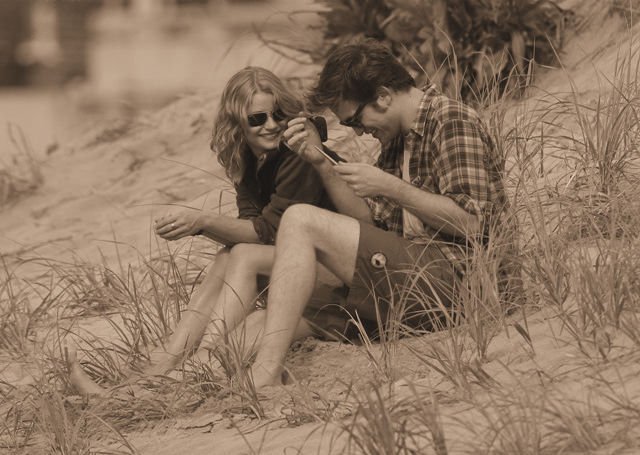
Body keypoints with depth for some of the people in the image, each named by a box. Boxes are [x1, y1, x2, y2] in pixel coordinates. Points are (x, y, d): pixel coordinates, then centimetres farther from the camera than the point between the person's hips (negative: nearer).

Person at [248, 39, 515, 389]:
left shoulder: (452, 121, -5)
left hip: (453, 277, -10)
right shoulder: (395, 140, 22)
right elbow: (370, 222, 15)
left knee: (300, 221, -18)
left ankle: (265, 374, -26)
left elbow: (471, 222, -16)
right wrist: (321, 163, 5)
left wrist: (390, 187, -13)